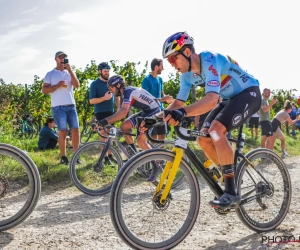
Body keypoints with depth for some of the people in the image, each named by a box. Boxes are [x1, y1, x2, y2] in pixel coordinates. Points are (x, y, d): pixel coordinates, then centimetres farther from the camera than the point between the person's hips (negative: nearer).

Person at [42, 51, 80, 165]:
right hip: (58, 107, -3)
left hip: (71, 106, 4)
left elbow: (77, 85, -3)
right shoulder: (50, 74, 4)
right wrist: (58, 85, -15)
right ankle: (63, 157, 7)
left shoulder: (70, 73, 14)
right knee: (63, 132, -3)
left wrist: (70, 70, -10)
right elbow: (44, 90, -3)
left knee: (76, 130, 0)